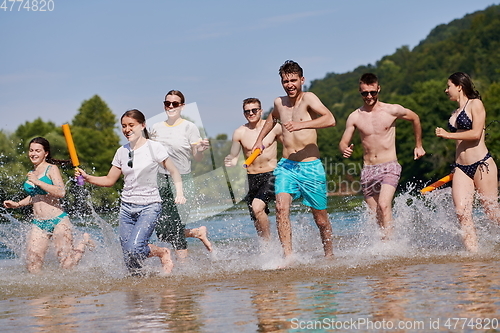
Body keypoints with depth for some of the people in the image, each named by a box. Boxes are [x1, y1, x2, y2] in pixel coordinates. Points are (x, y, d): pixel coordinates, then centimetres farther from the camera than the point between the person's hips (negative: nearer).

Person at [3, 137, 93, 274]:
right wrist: (17, 204, 19)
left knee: (67, 265, -4)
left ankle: (84, 242, 23)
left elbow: (61, 192, -20)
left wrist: (37, 182, -21)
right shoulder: (31, 173, 16)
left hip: (58, 221, -6)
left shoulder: (51, 169, -4)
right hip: (38, 224, 6)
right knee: (32, 269, -6)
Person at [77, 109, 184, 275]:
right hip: (127, 208, 4)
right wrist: (87, 177, -1)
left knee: (134, 249, -24)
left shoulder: (154, 147, -5)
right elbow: (109, 180, 14)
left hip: (149, 206, -4)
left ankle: (163, 253, 5)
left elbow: (174, 172, 1)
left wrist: (179, 193, -13)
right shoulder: (122, 152, 8)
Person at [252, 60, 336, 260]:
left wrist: (302, 125, -34)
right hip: (286, 166, 4)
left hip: (310, 167, -4)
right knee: (281, 208, -22)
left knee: (321, 219, 6)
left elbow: (330, 119, -25)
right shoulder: (279, 103, 10)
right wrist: (260, 139, 32)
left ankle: (329, 256, 27)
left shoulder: (308, 98, -8)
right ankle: (288, 256, -25)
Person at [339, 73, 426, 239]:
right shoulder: (355, 117, 2)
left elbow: (415, 118, 15)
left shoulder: (392, 110, -3)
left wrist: (418, 145, 20)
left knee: (384, 205, -24)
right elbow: (343, 142, 7)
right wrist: (345, 150, -18)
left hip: (389, 167, -3)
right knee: (374, 213, 5)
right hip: (368, 170, 3)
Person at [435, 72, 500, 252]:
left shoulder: (475, 104, -2)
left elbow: (476, 134, -13)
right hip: (461, 168, 7)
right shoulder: (455, 113, 20)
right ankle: (473, 253, -13)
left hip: (482, 164, -7)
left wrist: (448, 135, -11)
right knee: (462, 212, -10)